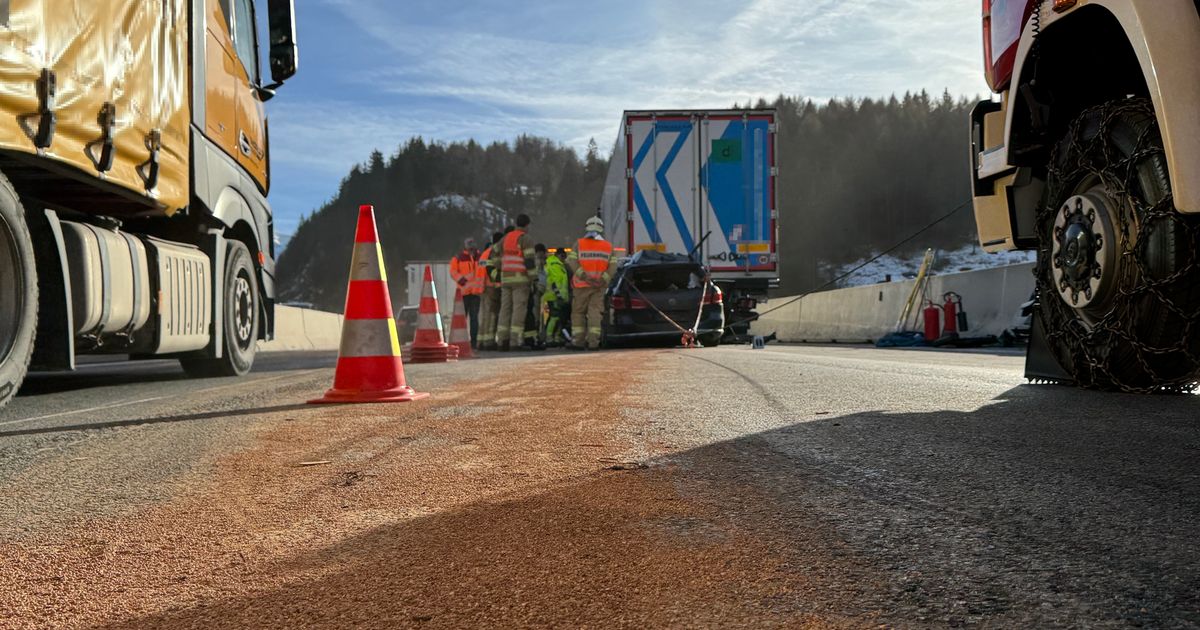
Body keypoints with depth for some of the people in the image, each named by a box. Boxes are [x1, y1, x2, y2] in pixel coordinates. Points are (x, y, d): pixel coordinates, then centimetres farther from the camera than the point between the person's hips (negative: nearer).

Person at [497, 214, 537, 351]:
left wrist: (496, 274, 26)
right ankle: (516, 341, -12)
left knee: (505, 308, 8)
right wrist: (534, 277, -9)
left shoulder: (506, 238, 16)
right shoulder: (524, 238, -6)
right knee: (519, 309, -7)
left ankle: (502, 340, 7)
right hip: (520, 278, -7)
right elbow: (529, 259, -13)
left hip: (505, 278, 7)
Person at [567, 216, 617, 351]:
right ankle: (593, 342, -4)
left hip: (582, 284, -1)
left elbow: (572, 261, -10)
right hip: (600, 285, 1)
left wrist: (584, 276, -14)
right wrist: (604, 280, -8)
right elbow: (613, 266, -1)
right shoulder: (608, 246, 8)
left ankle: (579, 341, 4)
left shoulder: (579, 244, 2)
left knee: (578, 312, 8)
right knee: (595, 312, 2)